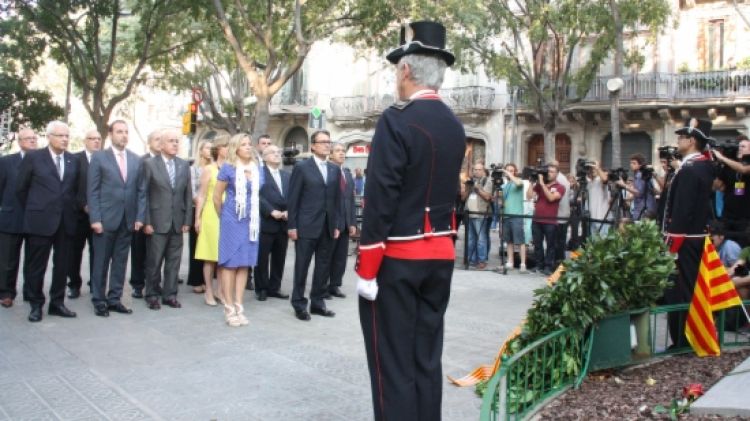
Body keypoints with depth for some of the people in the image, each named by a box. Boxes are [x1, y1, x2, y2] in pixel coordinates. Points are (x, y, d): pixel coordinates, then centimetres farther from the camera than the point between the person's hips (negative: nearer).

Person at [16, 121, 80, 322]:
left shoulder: (73, 160, 7)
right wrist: (34, 209, 8)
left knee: (62, 265, 7)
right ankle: (36, 305, 15)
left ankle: (57, 303, 18)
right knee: (36, 265, 4)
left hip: (66, 220, 3)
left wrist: (70, 207, 12)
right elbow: (20, 188, 3)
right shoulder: (33, 157, -2)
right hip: (40, 220, -3)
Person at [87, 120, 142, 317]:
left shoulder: (136, 160, 10)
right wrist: (95, 219, -11)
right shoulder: (99, 157, 0)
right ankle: (99, 301, 13)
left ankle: (115, 299, 17)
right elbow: (92, 191, -4)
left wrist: (139, 217, 2)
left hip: (128, 220, 3)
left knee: (120, 262, 8)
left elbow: (139, 190, 9)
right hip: (105, 219, -3)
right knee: (101, 262, 4)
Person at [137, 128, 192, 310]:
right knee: (154, 261, 4)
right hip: (157, 222, -3)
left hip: (178, 222, 3)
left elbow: (188, 195, 9)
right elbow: (143, 194, -4)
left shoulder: (184, 165, 9)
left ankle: (170, 295, 17)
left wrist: (187, 220, 3)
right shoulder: (149, 164, -2)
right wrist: (146, 221, -9)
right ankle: (152, 295, 17)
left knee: (174, 261, 7)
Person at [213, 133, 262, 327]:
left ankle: (239, 307, 13)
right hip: (232, 220, -4)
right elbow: (217, 196, 0)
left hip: (251, 221, 5)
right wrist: (222, 217, 7)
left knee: (244, 263, 7)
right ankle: (229, 308, 5)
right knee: (230, 262, 0)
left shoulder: (257, 169, 6)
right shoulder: (228, 168, -6)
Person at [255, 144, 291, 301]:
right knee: (262, 258, 2)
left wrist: (289, 211, -7)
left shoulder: (287, 175, 17)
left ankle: (274, 287, 19)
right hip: (265, 222, -5)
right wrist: (271, 211, -18)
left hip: (284, 223, 5)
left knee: (279, 258, 9)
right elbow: (256, 196, -11)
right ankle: (261, 288, 13)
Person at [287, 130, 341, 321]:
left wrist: (336, 225, 7)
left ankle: (317, 302, 21)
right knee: (301, 266, 2)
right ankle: (299, 304, 13)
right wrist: (292, 225, -9)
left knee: (324, 267, 9)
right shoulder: (301, 167, -2)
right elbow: (293, 198, -4)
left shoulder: (335, 170, 11)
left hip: (328, 227, 5)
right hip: (306, 226, -5)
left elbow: (337, 199, 12)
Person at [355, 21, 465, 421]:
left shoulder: (396, 120, -15)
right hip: (441, 256, 7)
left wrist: (366, 268, -13)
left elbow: (379, 199, -18)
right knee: (427, 358, 14)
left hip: (397, 258, -7)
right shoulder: (455, 126, 9)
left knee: (392, 364, 1)